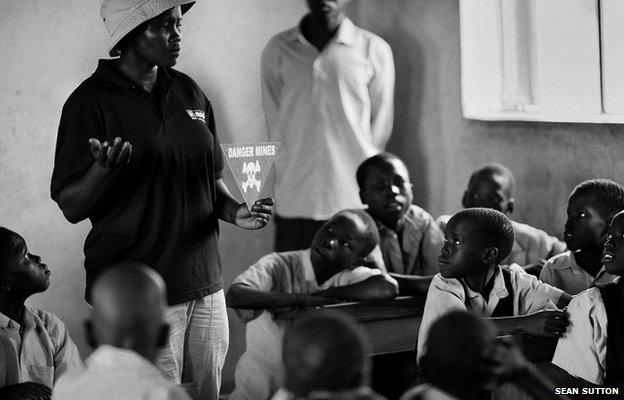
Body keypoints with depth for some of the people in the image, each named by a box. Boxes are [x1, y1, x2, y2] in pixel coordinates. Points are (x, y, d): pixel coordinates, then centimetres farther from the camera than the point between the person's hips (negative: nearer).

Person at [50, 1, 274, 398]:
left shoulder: (189, 93, 11)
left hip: (204, 283, 6)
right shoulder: (92, 102, -7)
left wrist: (235, 211, 0)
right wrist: (103, 170, -26)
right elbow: (71, 207, -7)